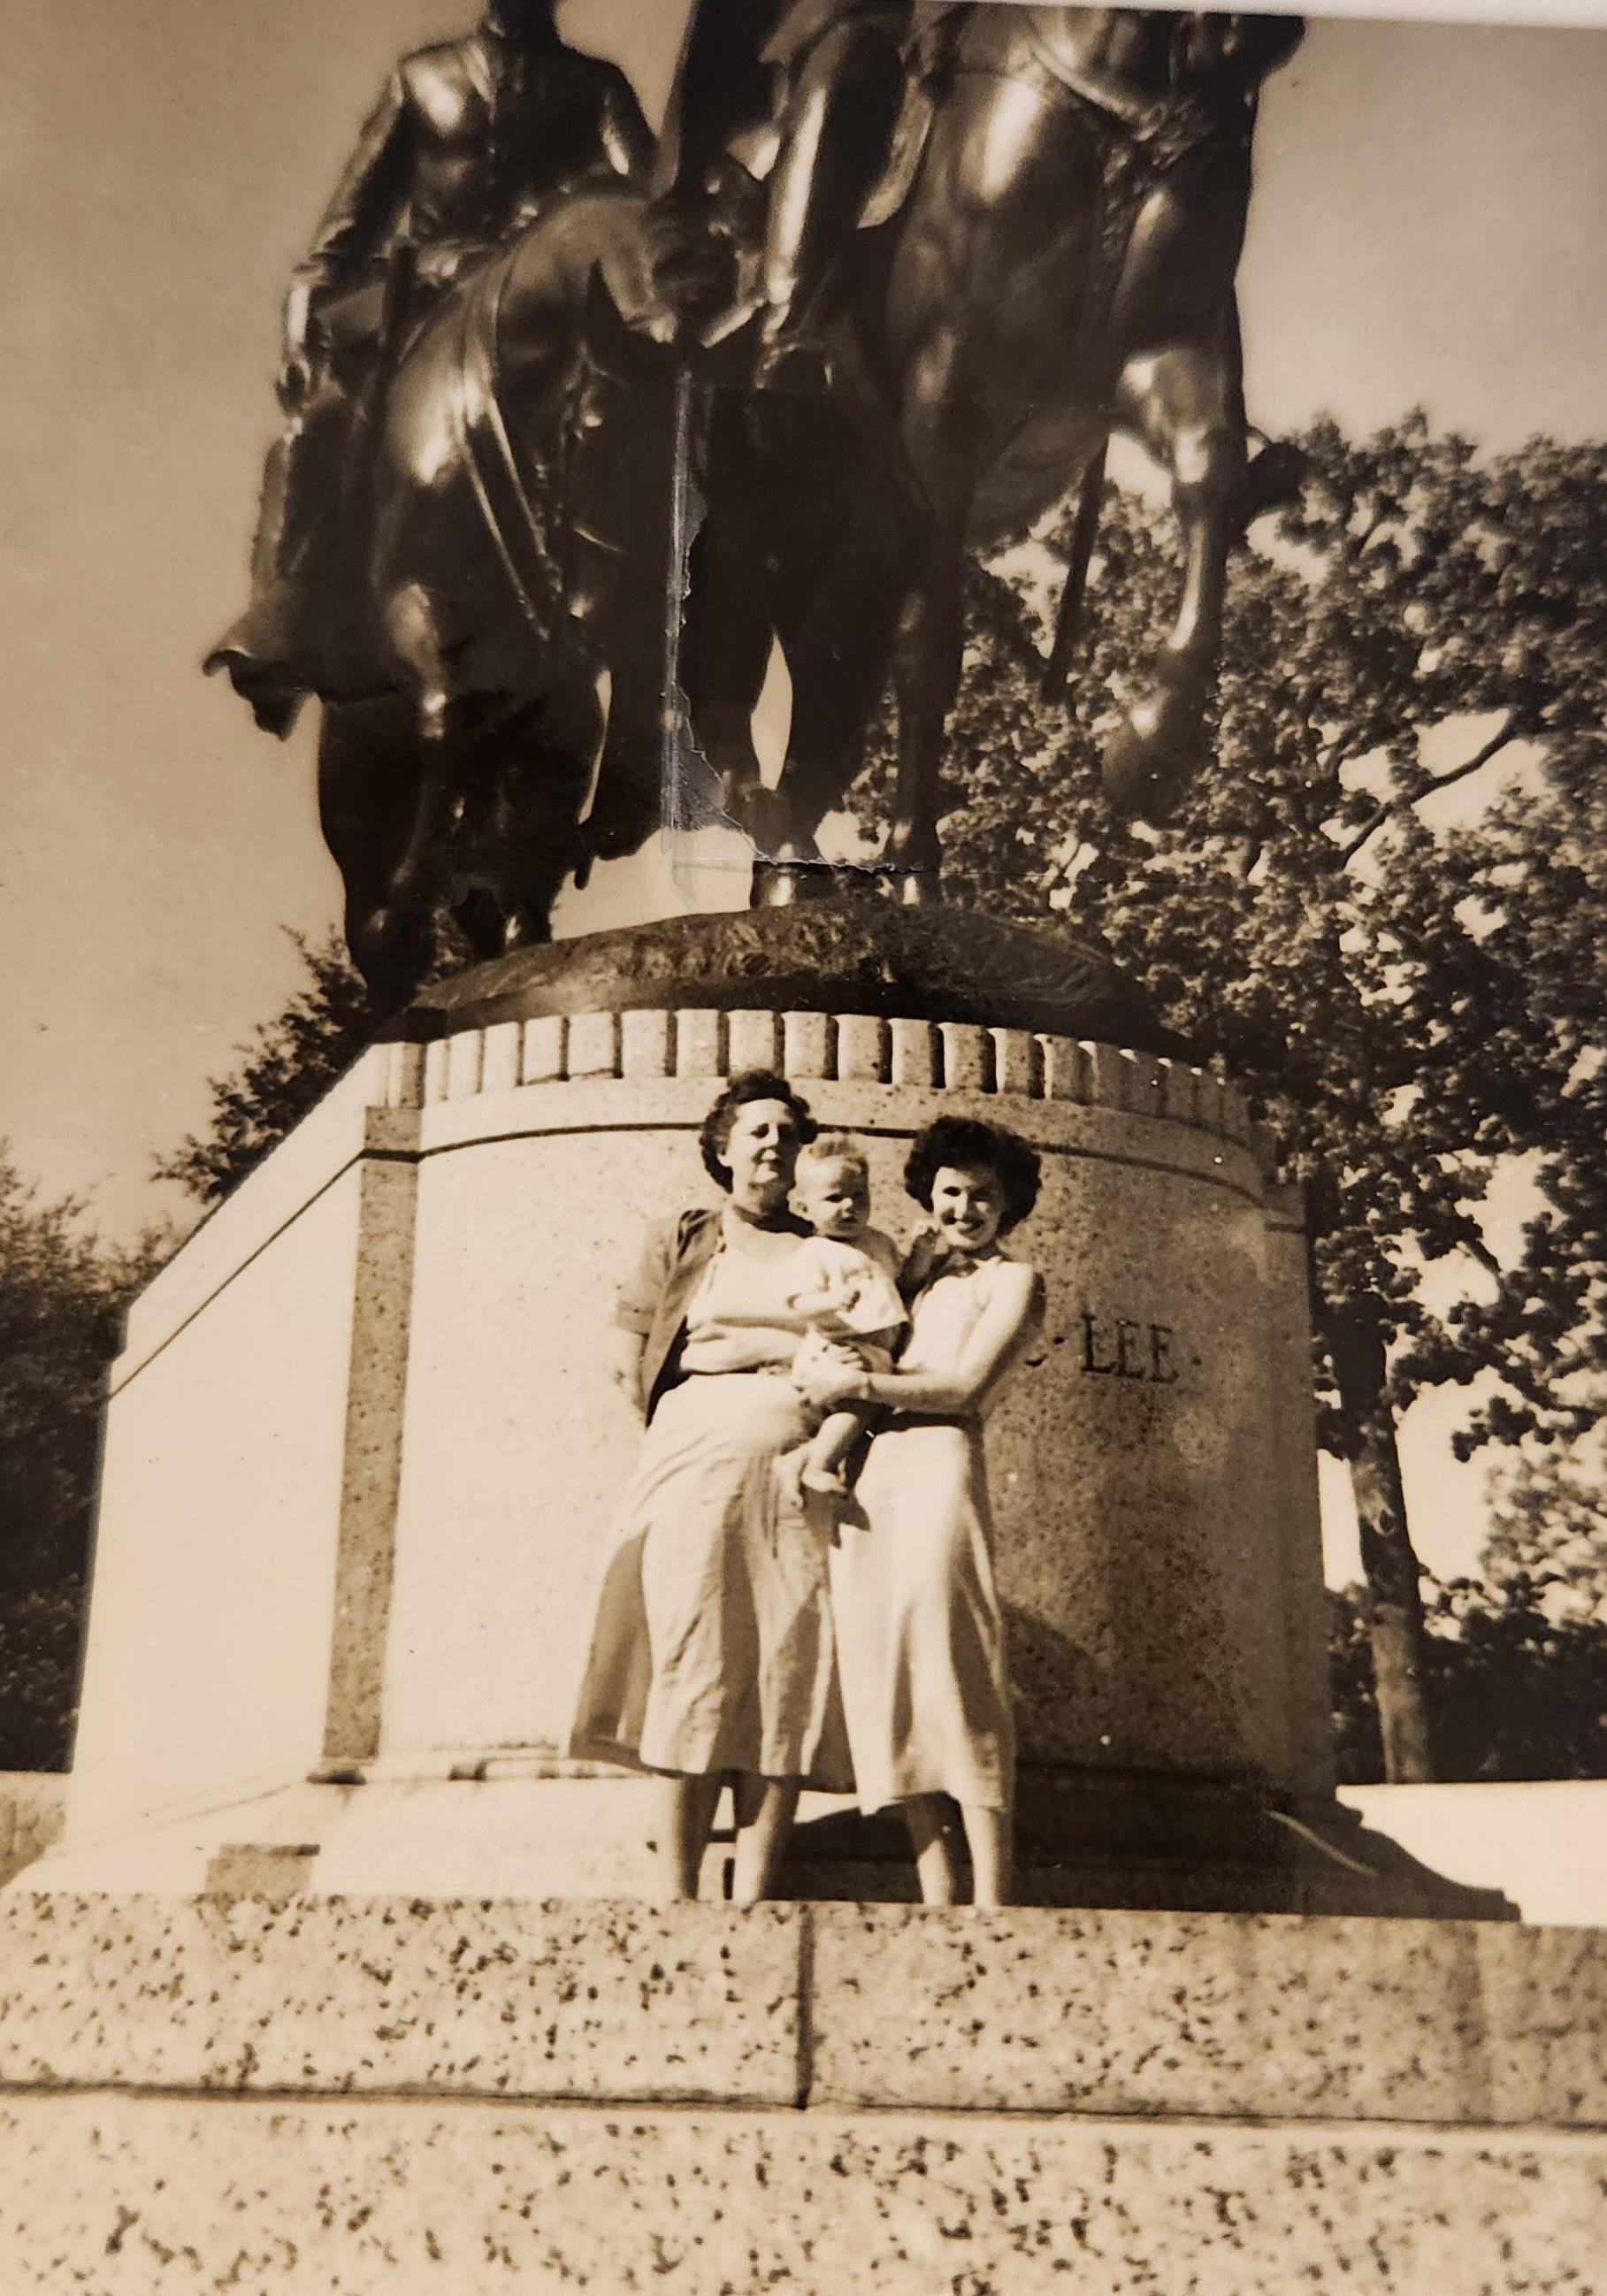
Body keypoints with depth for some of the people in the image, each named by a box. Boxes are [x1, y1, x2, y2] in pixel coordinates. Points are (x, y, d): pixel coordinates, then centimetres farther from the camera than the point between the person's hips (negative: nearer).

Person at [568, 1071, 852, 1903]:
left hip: (795, 1470, 1)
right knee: (694, 1664, -7)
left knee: (785, 1675, -7)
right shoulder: (679, 1241, 16)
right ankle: (678, 1895, -2)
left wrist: (752, 1344, -2)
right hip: (696, 1459, -1)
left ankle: (750, 1902, -7)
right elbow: (631, 1360, 9)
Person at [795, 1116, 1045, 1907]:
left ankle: (990, 1906, -12)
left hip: (937, 1464, -5)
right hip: (864, 1472, 6)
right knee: (888, 1682, -1)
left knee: (952, 1676, -13)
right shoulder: (918, 1266, 27)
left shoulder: (1011, 1281, 10)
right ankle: (936, 1901, 1)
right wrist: (819, 1356, -2)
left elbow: (963, 1388, -2)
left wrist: (855, 1383, -5)